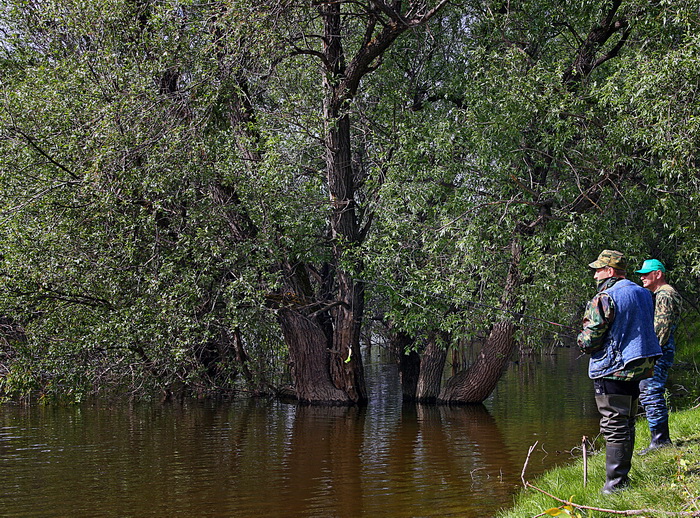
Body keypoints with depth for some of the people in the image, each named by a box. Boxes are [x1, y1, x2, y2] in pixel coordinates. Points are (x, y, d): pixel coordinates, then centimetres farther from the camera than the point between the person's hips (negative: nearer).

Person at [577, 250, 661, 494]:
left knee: (614, 427, -5)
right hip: (638, 368, 8)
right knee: (626, 424, 16)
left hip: (612, 371, -8)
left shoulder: (604, 299, -15)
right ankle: (623, 476, 23)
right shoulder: (643, 294, 11)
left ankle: (616, 484, -4)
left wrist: (581, 341, 4)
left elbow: (589, 341, -17)